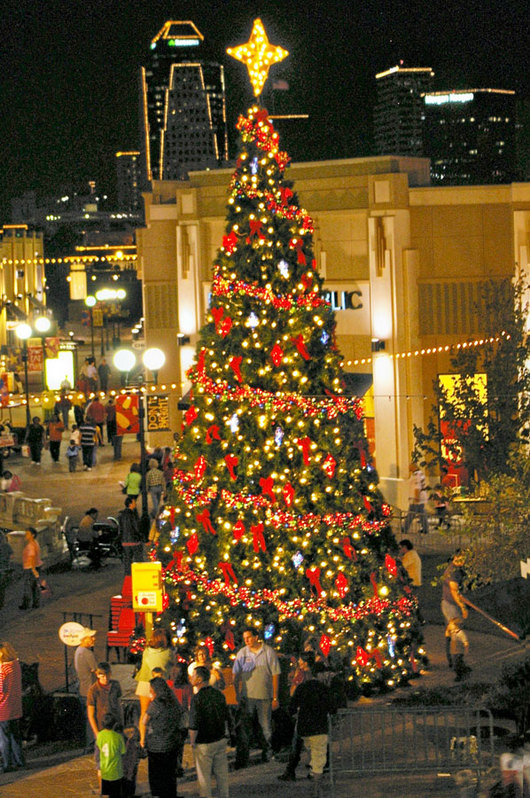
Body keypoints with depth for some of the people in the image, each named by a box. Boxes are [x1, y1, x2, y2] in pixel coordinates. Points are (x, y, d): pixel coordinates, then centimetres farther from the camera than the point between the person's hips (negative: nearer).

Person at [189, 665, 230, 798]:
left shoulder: (197, 698, -20)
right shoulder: (219, 695, 1)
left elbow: (194, 725, -22)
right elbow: (226, 718, 9)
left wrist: (192, 741, -8)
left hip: (204, 744, -6)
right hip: (220, 740, 6)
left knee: (204, 777, 7)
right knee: (222, 774, 16)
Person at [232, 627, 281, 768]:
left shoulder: (269, 652, -3)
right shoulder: (242, 653, 3)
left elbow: (275, 675, -1)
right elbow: (236, 676, 8)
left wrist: (275, 697, -3)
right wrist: (237, 695, 2)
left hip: (265, 695, -1)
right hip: (247, 696, 1)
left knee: (266, 727, 7)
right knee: (243, 727, -2)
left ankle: (267, 755, 22)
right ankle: (241, 758, 1)